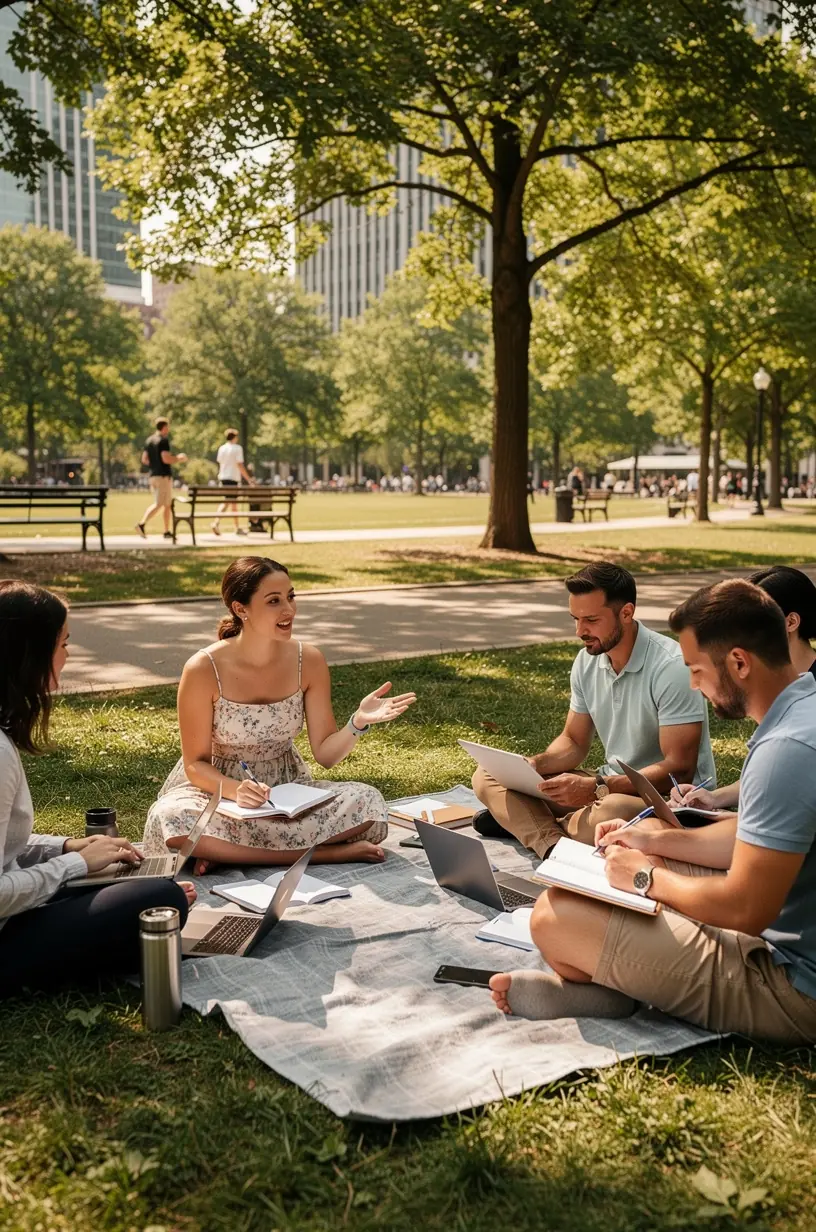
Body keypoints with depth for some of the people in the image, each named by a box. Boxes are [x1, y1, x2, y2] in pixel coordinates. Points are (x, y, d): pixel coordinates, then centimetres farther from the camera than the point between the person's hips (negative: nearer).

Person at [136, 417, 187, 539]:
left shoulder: (149, 440, 13)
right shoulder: (163, 440, -11)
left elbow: (144, 460, 12)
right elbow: (166, 459, -20)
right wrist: (179, 458, -4)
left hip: (153, 475, 8)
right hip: (164, 476, -8)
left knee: (167, 504, 13)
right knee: (158, 504, -8)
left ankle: (167, 531, 12)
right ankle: (142, 524, -23)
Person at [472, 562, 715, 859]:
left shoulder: (671, 667, -20)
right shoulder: (587, 661, 3)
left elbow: (679, 768, -22)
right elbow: (574, 741, 13)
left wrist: (596, 787, -28)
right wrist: (533, 765, -9)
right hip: (610, 786, 7)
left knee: (611, 812, -43)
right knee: (488, 776, -3)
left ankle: (523, 821, -14)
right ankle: (554, 848, -27)